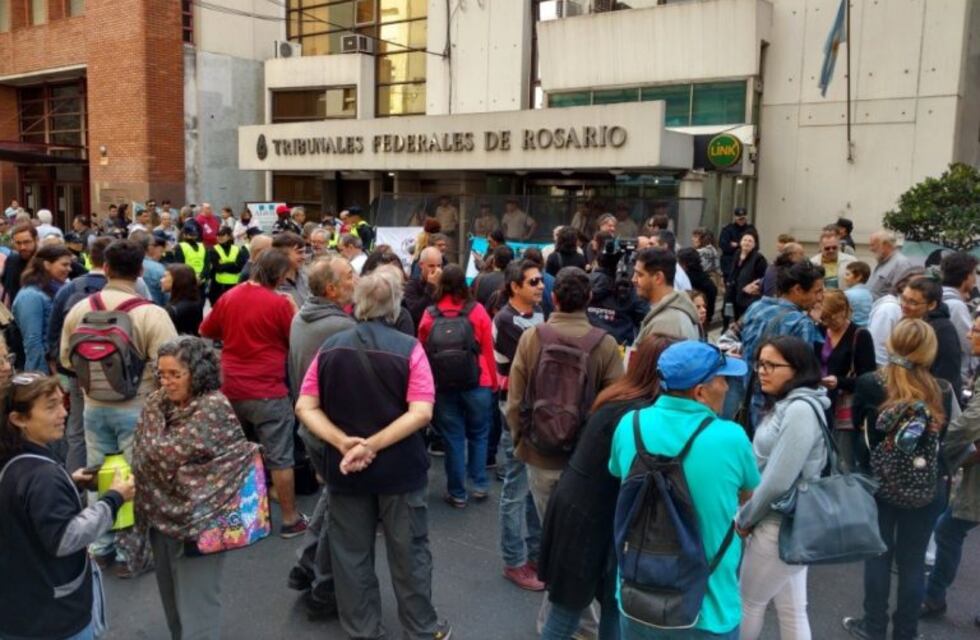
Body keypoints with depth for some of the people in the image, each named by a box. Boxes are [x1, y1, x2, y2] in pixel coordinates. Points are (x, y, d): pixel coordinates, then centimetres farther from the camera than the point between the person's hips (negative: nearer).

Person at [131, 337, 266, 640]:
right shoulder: (158, 402, 2)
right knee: (172, 598, 22)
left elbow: (171, 454, -22)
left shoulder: (213, 407, -20)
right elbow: (142, 455, 5)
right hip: (162, 516, 7)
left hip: (198, 520, -7)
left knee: (195, 606, 1)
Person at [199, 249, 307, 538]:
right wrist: (293, 311, 10)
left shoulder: (228, 297, 3)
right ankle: (290, 519, 10)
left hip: (230, 388, 6)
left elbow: (206, 332, 16)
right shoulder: (279, 303, -13)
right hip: (267, 391, -6)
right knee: (279, 458, 3)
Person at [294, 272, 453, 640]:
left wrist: (343, 442, -15)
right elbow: (421, 413, -20)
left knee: (351, 554, 16)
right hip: (399, 468, -2)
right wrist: (373, 444, -18)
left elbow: (305, 408, -6)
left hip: (345, 469, 2)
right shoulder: (408, 348, -13)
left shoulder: (330, 348, -3)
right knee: (409, 552, 13)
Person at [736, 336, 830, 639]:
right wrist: (748, 514, 5)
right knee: (792, 610, 16)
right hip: (786, 522, 9)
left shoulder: (800, 410, -22)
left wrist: (743, 519, -11)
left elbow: (777, 481, -24)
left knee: (748, 602, 10)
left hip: (779, 526, -9)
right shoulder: (785, 405, 8)